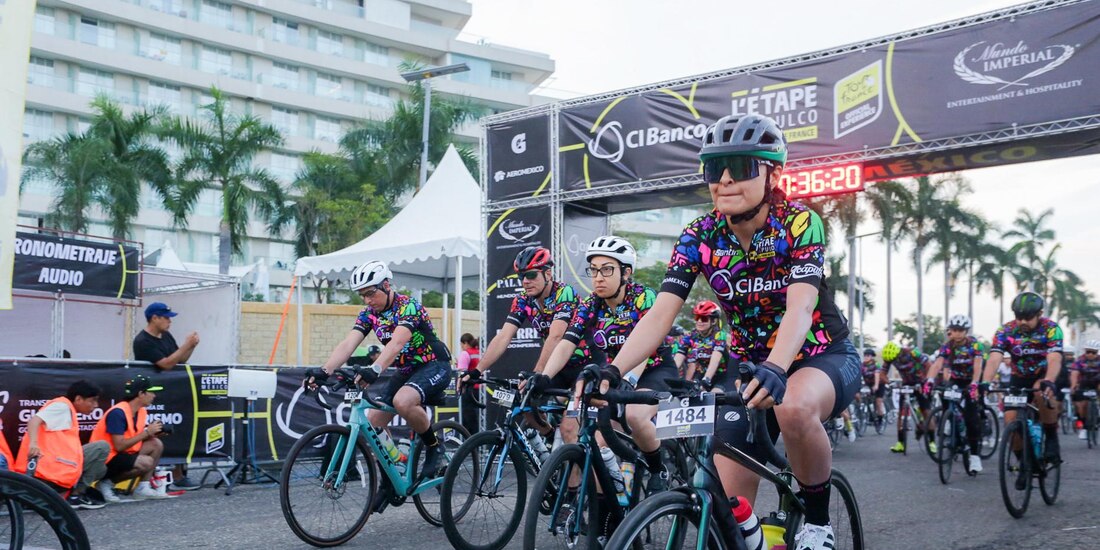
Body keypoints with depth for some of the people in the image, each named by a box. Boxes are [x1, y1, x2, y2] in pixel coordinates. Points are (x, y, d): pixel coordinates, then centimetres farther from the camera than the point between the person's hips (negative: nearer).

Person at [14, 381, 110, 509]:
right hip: (48, 466, -10)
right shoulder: (62, 406, -4)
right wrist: (33, 443, -37)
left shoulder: (67, 411, 25)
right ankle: (76, 495, -7)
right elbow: (34, 420, -21)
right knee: (101, 448, -10)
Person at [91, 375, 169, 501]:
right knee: (147, 462, -26)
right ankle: (107, 483, -7)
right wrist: (147, 432, -21)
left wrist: (153, 434, -10)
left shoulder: (141, 411, 4)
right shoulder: (118, 413, -22)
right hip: (105, 459, -9)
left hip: (123, 454, 9)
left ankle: (143, 488, -1)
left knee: (156, 445, -4)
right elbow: (119, 446, -26)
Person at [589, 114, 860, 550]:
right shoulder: (699, 237, -10)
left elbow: (800, 307, -34)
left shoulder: (799, 224, -20)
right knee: (729, 508, -6)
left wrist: (775, 370, -53)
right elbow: (660, 314, -19)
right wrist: (613, 371, -36)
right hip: (750, 366, 4)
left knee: (794, 408, -39)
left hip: (823, 357, -3)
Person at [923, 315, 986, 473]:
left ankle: (975, 454, -11)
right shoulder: (947, 346, -12)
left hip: (973, 381, -4)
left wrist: (974, 384, -51)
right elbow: (937, 364, -26)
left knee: (972, 416, -16)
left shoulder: (975, 345, -20)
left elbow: (978, 366, -33)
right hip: (956, 380, 4)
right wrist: (929, 381, -45)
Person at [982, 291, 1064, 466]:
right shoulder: (1005, 331, -19)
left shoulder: (1051, 329, -23)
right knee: (1010, 420, -13)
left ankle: (1052, 438, -15)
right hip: (1019, 378, 2)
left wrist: (1048, 382, -57)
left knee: (1041, 392, -37)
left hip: (1044, 375, -2)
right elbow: (994, 359, -31)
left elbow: (1054, 359, -37)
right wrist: (985, 383, -49)